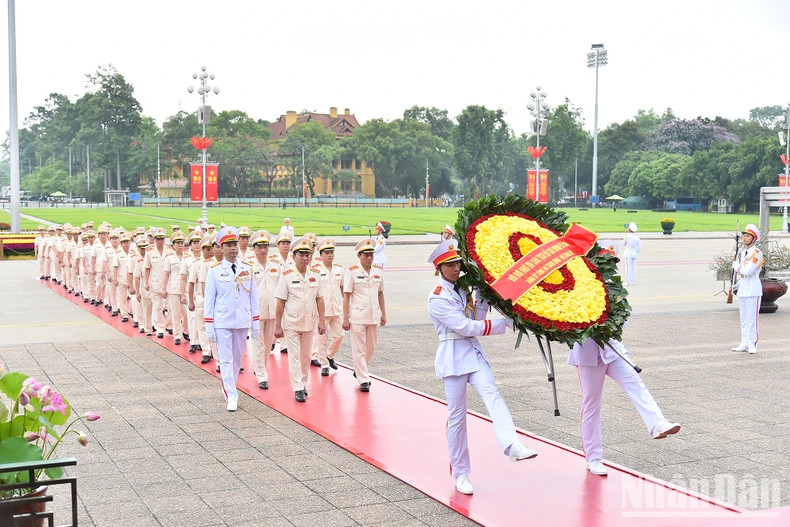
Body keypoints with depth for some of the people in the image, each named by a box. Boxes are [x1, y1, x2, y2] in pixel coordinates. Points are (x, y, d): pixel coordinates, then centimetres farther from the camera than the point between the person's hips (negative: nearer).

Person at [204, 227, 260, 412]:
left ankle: (228, 387, 32)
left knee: (237, 358, 14)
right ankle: (231, 396, 0)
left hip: (242, 322, 3)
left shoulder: (246, 269, 4)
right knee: (226, 359, -3)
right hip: (222, 322, -3)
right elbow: (209, 300, -2)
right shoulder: (214, 271, -3)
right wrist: (209, 326, -5)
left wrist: (255, 322, 5)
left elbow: (253, 297, 7)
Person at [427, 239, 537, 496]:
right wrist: (504, 323, -16)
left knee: (492, 394, -20)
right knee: (457, 415, 1)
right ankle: (460, 474, 12)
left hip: (474, 352, 6)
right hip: (453, 356, -5)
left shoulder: (462, 289, 11)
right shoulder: (437, 298, -11)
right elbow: (466, 327, -17)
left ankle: (513, 446, -40)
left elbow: (477, 319, 6)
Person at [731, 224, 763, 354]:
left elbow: (748, 271, -20)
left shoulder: (757, 253, -11)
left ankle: (752, 344, -3)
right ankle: (744, 343, 16)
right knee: (744, 318, 10)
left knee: (752, 318, -7)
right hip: (742, 290, 8)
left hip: (753, 290, -8)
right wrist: (737, 285, 13)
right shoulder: (742, 253, 15)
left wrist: (736, 265, -5)